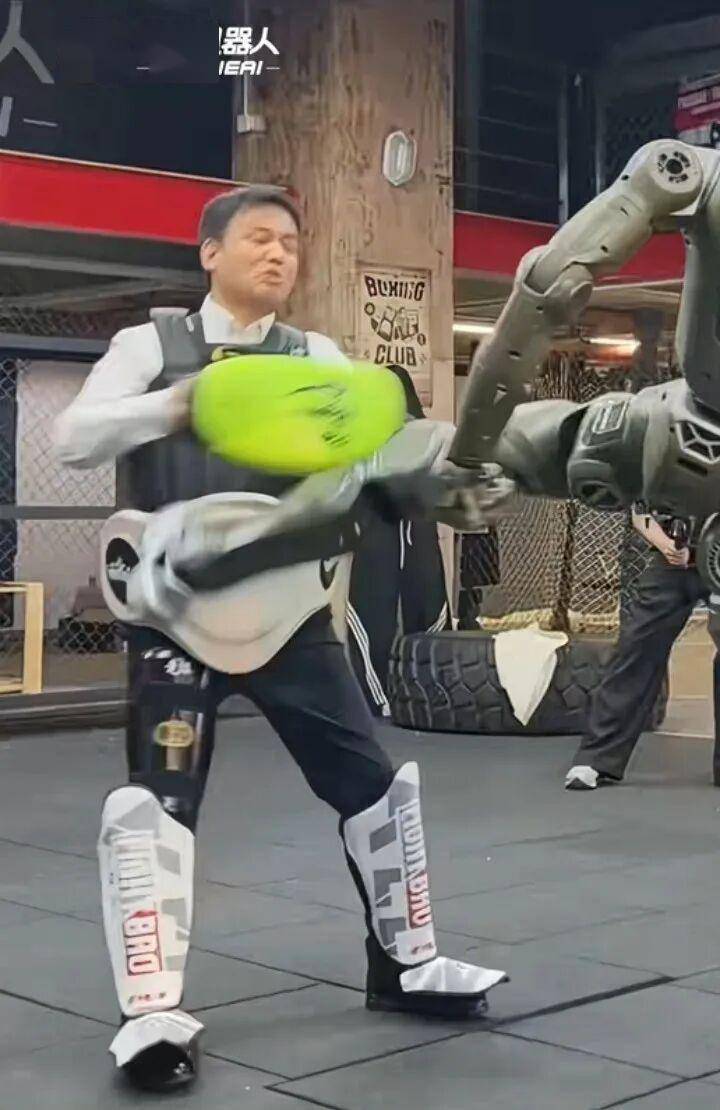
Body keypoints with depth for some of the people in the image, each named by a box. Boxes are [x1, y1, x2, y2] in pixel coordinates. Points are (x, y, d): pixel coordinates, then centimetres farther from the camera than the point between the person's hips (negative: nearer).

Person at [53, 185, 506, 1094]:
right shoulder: (152, 345, 1)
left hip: (289, 605, 3)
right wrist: (173, 406, -29)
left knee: (371, 779, 8)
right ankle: (153, 1013, -5)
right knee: (155, 798, -13)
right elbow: (74, 438, -13)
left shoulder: (316, 357, 9)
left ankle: (405, 963, 26)